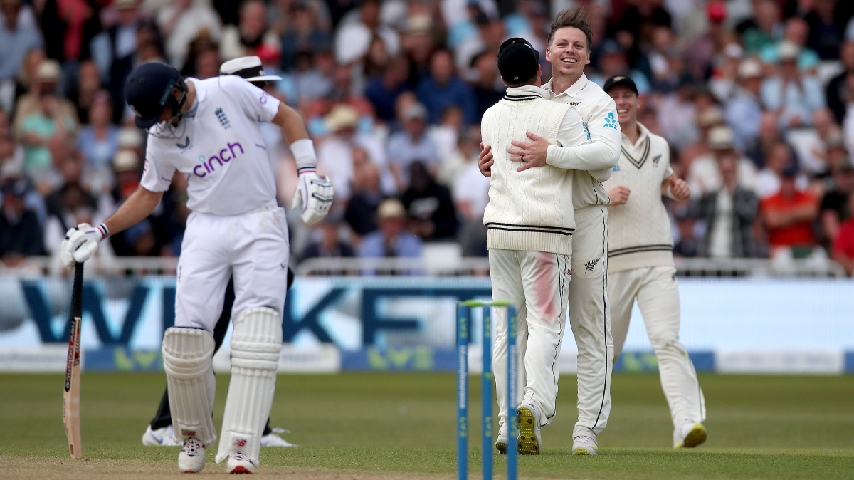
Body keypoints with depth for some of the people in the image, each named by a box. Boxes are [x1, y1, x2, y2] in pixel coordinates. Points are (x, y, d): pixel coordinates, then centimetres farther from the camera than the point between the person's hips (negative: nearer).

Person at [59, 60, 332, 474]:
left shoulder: (230, 91, -8)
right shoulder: (161, 136, 1)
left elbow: (287, 117, 3)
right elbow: (148, 195, 14)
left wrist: (308, 172, -7)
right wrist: (101, 231, 3)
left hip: (260, 224, -3)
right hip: (206, 228, 3)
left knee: (257, 329, -16)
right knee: (188, 334, -8)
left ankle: (241, 448, -20)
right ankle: (193, 436, 14)